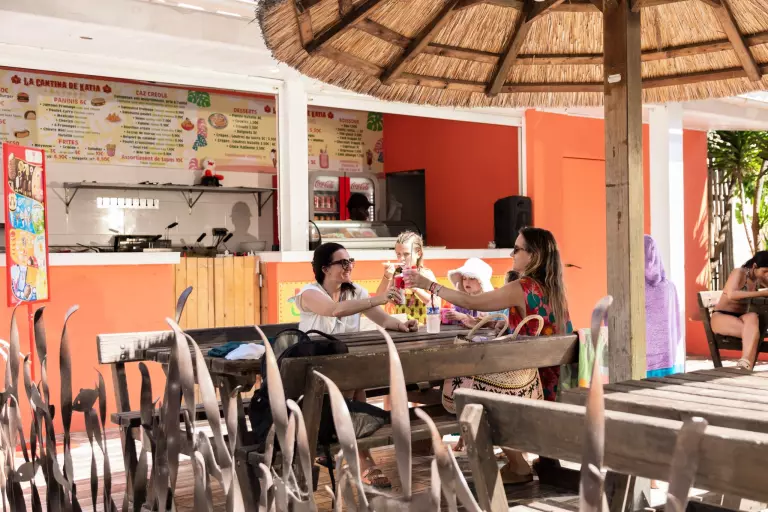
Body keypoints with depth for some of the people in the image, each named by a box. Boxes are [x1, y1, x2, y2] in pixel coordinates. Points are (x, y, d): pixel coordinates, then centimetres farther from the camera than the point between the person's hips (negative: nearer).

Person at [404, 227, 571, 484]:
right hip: (556, 382, 8)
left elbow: (471, 302, -18)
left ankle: (518, 465, 10)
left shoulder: (523, 289, -18)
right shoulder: (554, 289, 7)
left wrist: (429, 284, -11)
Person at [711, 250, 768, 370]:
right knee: (753, 329, -33)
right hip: (721, 317, -5)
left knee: (752, 317, -33)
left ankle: (745, 365, -45)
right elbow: (731, 295, -29)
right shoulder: (739, 273, -11)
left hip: (739, 319, 5)